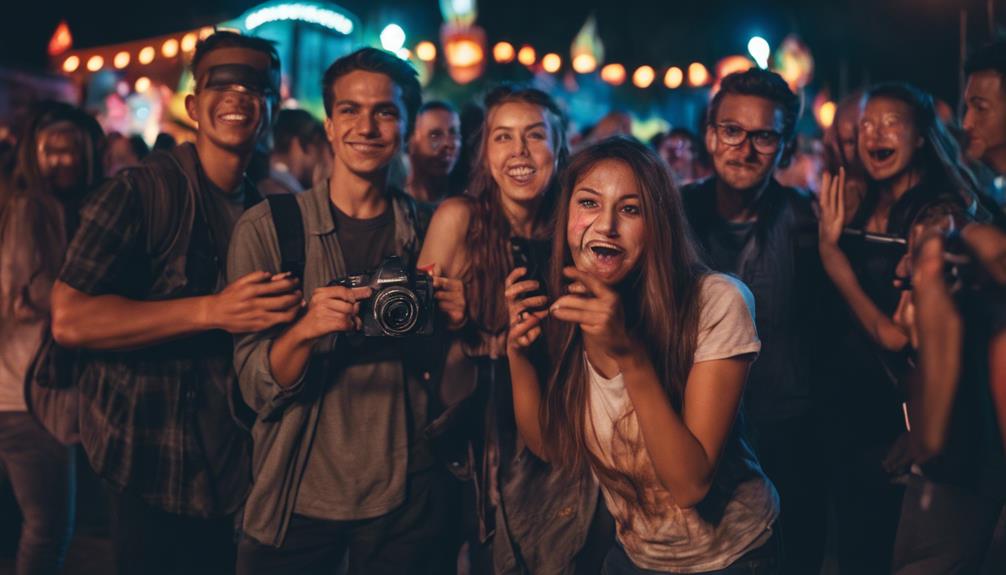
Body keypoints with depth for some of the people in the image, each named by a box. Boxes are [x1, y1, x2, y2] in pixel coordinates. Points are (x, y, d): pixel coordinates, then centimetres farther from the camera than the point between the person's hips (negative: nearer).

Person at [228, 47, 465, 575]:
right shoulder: (266, 227, -6)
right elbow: (258, 389, -9)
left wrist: (456, 325, -14)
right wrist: (305, 329, -29)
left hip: (406, 503, 2)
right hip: (296, 500, -1)